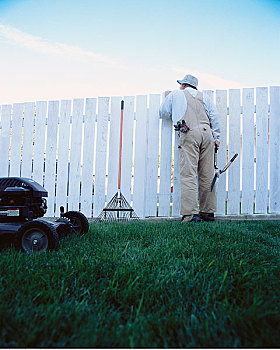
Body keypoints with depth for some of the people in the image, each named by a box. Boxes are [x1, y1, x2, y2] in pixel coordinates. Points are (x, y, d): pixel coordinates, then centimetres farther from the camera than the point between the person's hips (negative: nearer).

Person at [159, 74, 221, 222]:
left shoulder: (175, 94, 17)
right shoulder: (203, 96, 25)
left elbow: (163, 113, 22)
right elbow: (214, 116, 14)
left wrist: (167, 98, 39)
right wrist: (216, 137, 13)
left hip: (188, 133, -4)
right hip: (206, 132, 4)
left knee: (188, 174, -10)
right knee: (207, 175, 7)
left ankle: (190, 214, -17)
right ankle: (208, 212, 10)